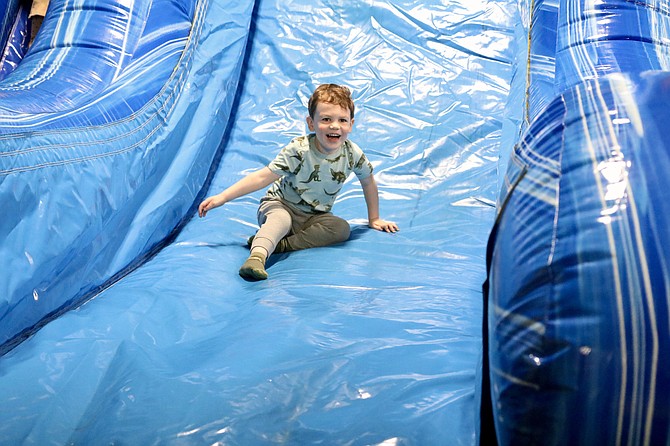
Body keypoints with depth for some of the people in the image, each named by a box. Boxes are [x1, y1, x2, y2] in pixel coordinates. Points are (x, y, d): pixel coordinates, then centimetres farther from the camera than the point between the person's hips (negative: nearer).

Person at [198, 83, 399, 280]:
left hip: (314, 216, 4)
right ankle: (257, 256, -61)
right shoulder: (299, 149, -21)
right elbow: (263, 177, -22)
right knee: (281, 219, -37)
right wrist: (222, 197, -26)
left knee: (342, 228, -26)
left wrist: (374, 219, 16)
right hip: (280, 205, -3)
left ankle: (281, 245, -35)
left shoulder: (353, 154, -12)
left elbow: (368, 182, 8)